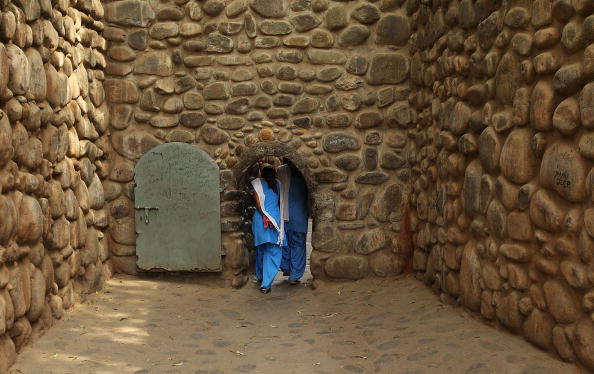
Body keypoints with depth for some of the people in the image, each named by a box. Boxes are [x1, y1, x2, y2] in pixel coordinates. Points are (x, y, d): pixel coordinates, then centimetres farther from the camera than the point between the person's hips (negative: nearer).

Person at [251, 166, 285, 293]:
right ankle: (266, 284, -10)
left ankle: (260, 276, 35)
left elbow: (257, 201, -8)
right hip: (275, 219, 0)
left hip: (261, 218, 0)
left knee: (261, 250, 18)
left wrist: (263, 215, -6)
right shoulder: (277, 185, 8)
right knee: (273, 252, -1)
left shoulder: (258, 184, 2)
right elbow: (279, 202, 8)